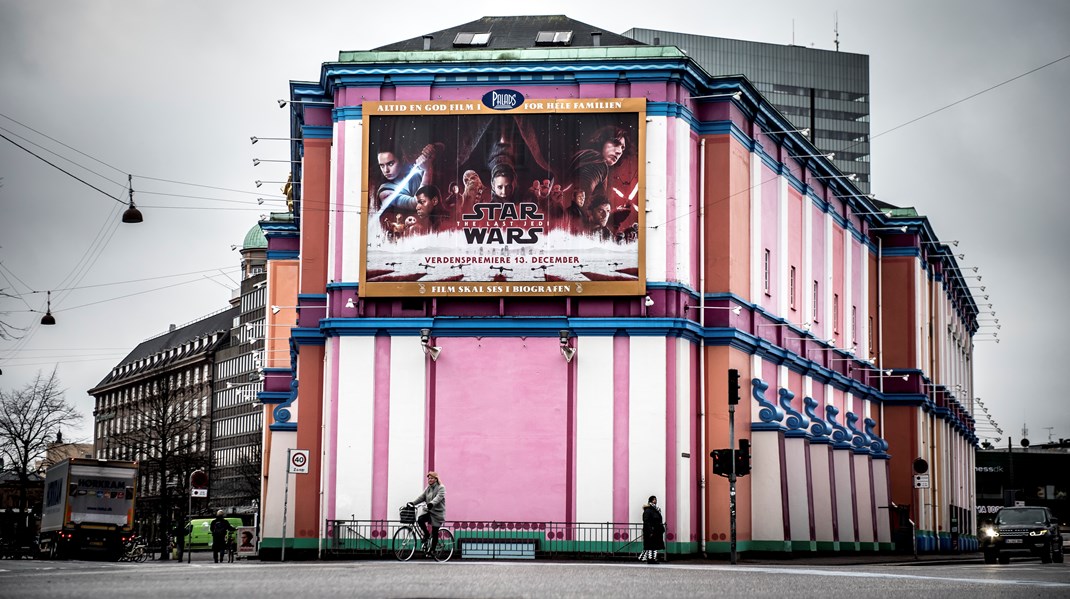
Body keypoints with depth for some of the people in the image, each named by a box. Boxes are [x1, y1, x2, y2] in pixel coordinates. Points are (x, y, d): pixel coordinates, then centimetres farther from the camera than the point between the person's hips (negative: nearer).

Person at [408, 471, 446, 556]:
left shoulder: (441, 488, -9)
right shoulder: (428, 488, 13)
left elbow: (439, 497, -26)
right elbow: (422, 497, 8)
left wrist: (432, 503, -45)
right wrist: (413, 503, -8)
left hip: (437, 513, -6)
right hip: (429, 511, 6)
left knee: (434, 533, -3)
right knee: (420, 520, -21)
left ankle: (432, 549, 11)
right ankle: (426, 534, 3)